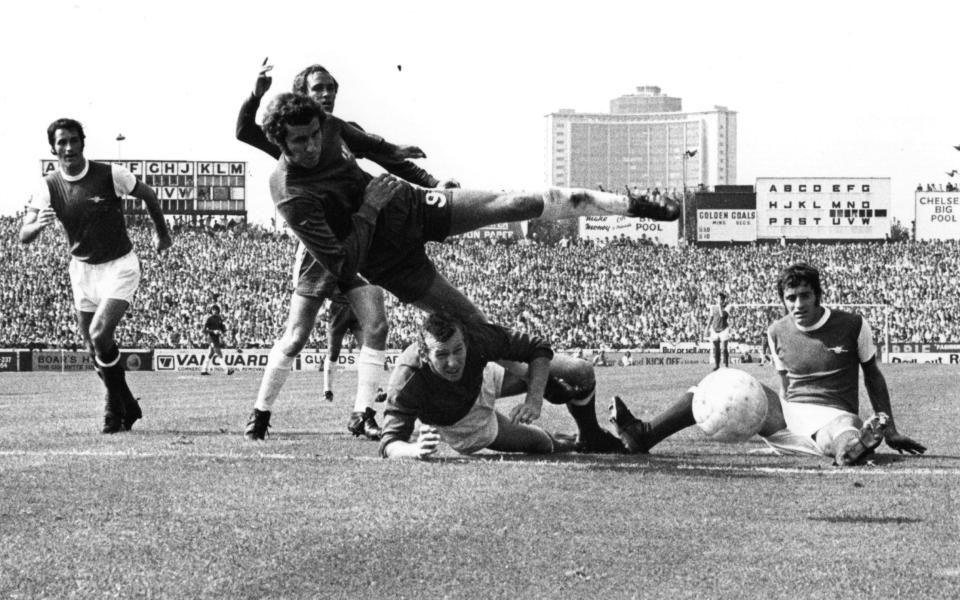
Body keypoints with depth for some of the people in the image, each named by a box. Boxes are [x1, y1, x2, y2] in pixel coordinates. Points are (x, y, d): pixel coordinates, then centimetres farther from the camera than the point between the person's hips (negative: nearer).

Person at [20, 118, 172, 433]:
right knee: (94, 349, 7)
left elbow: (148, 195, 2)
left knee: (99, 334, -22)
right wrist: (39, 224, -38)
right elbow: (24, 236, -15)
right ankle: (126, 407, 26)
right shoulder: (48, 186, -9)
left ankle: (116, 406, -4)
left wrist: (162, 233, 12)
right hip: (82, 268, 4)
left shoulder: (110, 175, -16)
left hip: (119, 266, -4)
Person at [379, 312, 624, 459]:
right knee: (542, 445, 4)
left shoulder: (476, 336, -38)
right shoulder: (407, 382, -44)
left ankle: (592, 438, 38)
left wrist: (534, 399, -39)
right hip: (461, 425, -2)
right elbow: (389, 444, -43)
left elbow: (539, 349, -24)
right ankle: (565, 444, 45)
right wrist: (415, 450, -66)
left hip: (486, 379, 2)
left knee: (582, 373, 3)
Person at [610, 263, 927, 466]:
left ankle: (850, 446, -84)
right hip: (788, 414, 5)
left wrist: (891, 431, 6)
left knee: (838, 431, -44)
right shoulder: (777, 333, 9)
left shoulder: (852, 326, -3)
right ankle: (643, 435, -16)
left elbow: (873, 376, 7)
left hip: (834, 415, -5)